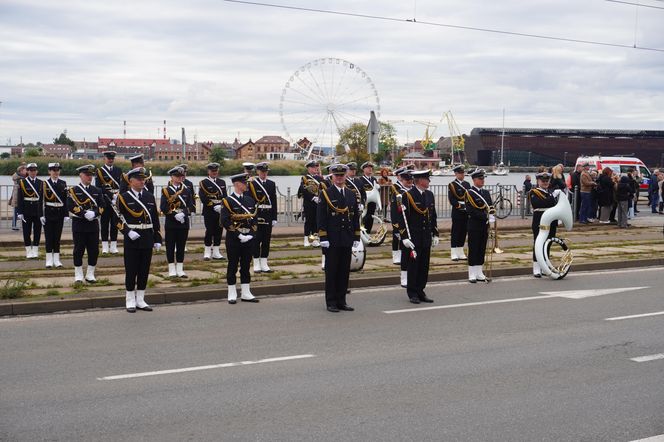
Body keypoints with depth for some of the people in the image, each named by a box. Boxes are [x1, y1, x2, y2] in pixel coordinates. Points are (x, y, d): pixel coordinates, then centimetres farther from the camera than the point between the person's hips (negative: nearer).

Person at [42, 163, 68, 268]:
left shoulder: (63, 184, 5)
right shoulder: (45, 184, -2)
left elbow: (66, 200, 4)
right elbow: (41, 201, -4)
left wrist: (66, 214, -1)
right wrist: (42, 215, -9)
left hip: (59, 213, 2)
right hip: (49, 213, -2)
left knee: (57, 237, 6)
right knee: (49, 237, 2)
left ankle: (56, 259, 12)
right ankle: (49, 260, 7)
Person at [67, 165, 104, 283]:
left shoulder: (97, 191, 10)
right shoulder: (73, 190, -1)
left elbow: (102, 206, 3)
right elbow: (71, 207, -11)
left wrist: (94, 213, -16)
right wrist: (85, 214, -19)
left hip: (93, 224, 3)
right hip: (79, 224, -3)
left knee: (94, 250, 3)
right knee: (79, 250, 1)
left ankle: (90, 274, 15)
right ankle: (78, 275, 10)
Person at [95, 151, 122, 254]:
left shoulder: (119, 170, 12)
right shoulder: (99, 171, 1)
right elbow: (98, 187, -7)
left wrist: (118, 195, -11)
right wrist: (110, 196, -15)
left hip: (116, 201, 3)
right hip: (105, 202, -3)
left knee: (115, 223, 5)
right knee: (105, 223, 1)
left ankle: (113, 246, 10)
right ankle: (105, 246, 5)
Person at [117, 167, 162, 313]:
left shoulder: (150, 196, 9)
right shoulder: (124, 197, -3)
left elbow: (155, 219, 10)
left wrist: (157, 239, 7)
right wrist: (128, 232, -16)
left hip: (147, 239, 4)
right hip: (132, 239, -4)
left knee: (144, 270, 8)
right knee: (131, 270, 2)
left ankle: (140, 300, 18)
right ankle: (130, 301, 12)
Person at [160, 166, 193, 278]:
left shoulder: (187, 190, 8)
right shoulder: (166, 190, -2)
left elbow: (190, 206, 4)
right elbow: (163, 207, -9)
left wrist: (184, 213, -15)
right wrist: (175, 214, -19)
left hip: (184, 223, 3)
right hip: (170, 223, -3)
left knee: (181, 246, 7)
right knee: (170, 246, 2)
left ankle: (180, 269, 14)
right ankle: (172, 270, 10)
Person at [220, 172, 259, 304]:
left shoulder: (250, 200, 11)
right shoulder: (227, 201, -8)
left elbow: (254, 219, 12)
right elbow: (225, 221, -14)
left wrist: (251, 234, -3)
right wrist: (239, 236, -16)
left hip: (248, 238, 5)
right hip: (234, 239, -5)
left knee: (246, 265, 9)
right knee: (233, 266, 2)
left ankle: (246, 293, 16)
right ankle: (232, 294, 9)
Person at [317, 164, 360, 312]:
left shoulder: (352, 195, 12)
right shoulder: (325, 194, -3)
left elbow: (356, 217, 15)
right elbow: (321, 217, -7)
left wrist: (357, 237, 9)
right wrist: (323, 238, -13)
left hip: (347, 239, 5)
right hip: (332, 240, -5)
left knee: (345, 271, 8)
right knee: (331, 271, 1)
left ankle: (341, 301, 16)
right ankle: (331, 303, 8)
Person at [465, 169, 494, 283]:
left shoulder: (486, 192, 13)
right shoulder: (469, 193, -8)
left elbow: (491, 207, 10)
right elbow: (471, 211, -17)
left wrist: (491, 218, -11)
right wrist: (486, 217, -19)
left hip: (485, 226, 6)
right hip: (474, 226, -6)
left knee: (482, 249, 9)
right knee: (473, 250, -2)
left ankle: (479, 273, 16)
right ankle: (472, 274, 3)